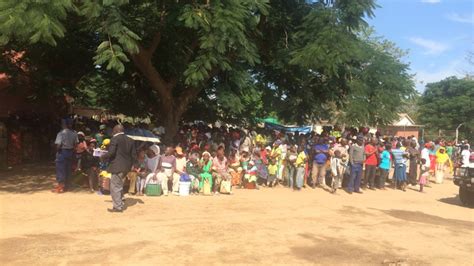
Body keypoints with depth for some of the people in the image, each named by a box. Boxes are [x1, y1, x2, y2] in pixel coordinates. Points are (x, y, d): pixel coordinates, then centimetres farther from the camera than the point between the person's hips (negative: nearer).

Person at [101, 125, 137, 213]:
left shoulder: (115, 139, -9)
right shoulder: (130, 140, 11)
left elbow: (111, 153, -18)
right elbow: (134, 155, 9)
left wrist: (103, 157, -1)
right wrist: (130, 165, 19)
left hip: (117, 166, -8)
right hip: (126, 167, 8)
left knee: (115, 187, 0)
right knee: (119, 185, 21)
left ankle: (118, 206, 2)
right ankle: (119, 203, 28)